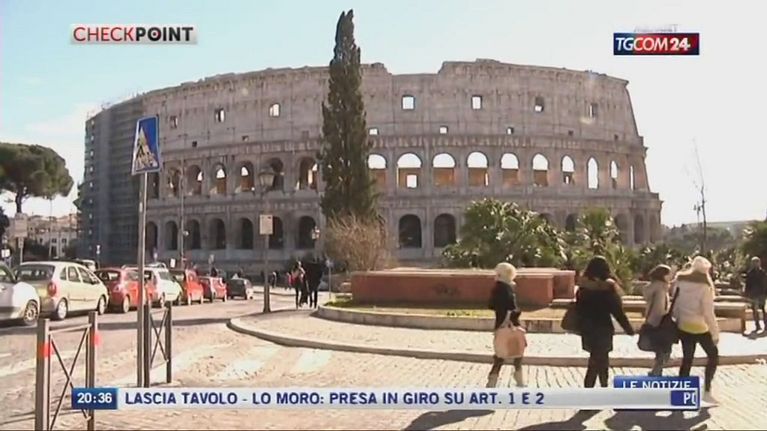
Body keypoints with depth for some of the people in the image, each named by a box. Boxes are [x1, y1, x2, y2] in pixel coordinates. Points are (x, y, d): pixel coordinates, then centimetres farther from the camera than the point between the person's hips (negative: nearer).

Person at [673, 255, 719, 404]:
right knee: (713, 355, 14)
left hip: (683, 326, 5)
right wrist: (715, 333, -9)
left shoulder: (680, 283, -1)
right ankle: (706, 391, 11)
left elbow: (675, 306, 3)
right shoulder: (704, 287, -15)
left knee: (687, 359, 13)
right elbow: (708, 313, -16)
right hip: (699, 328, -5)